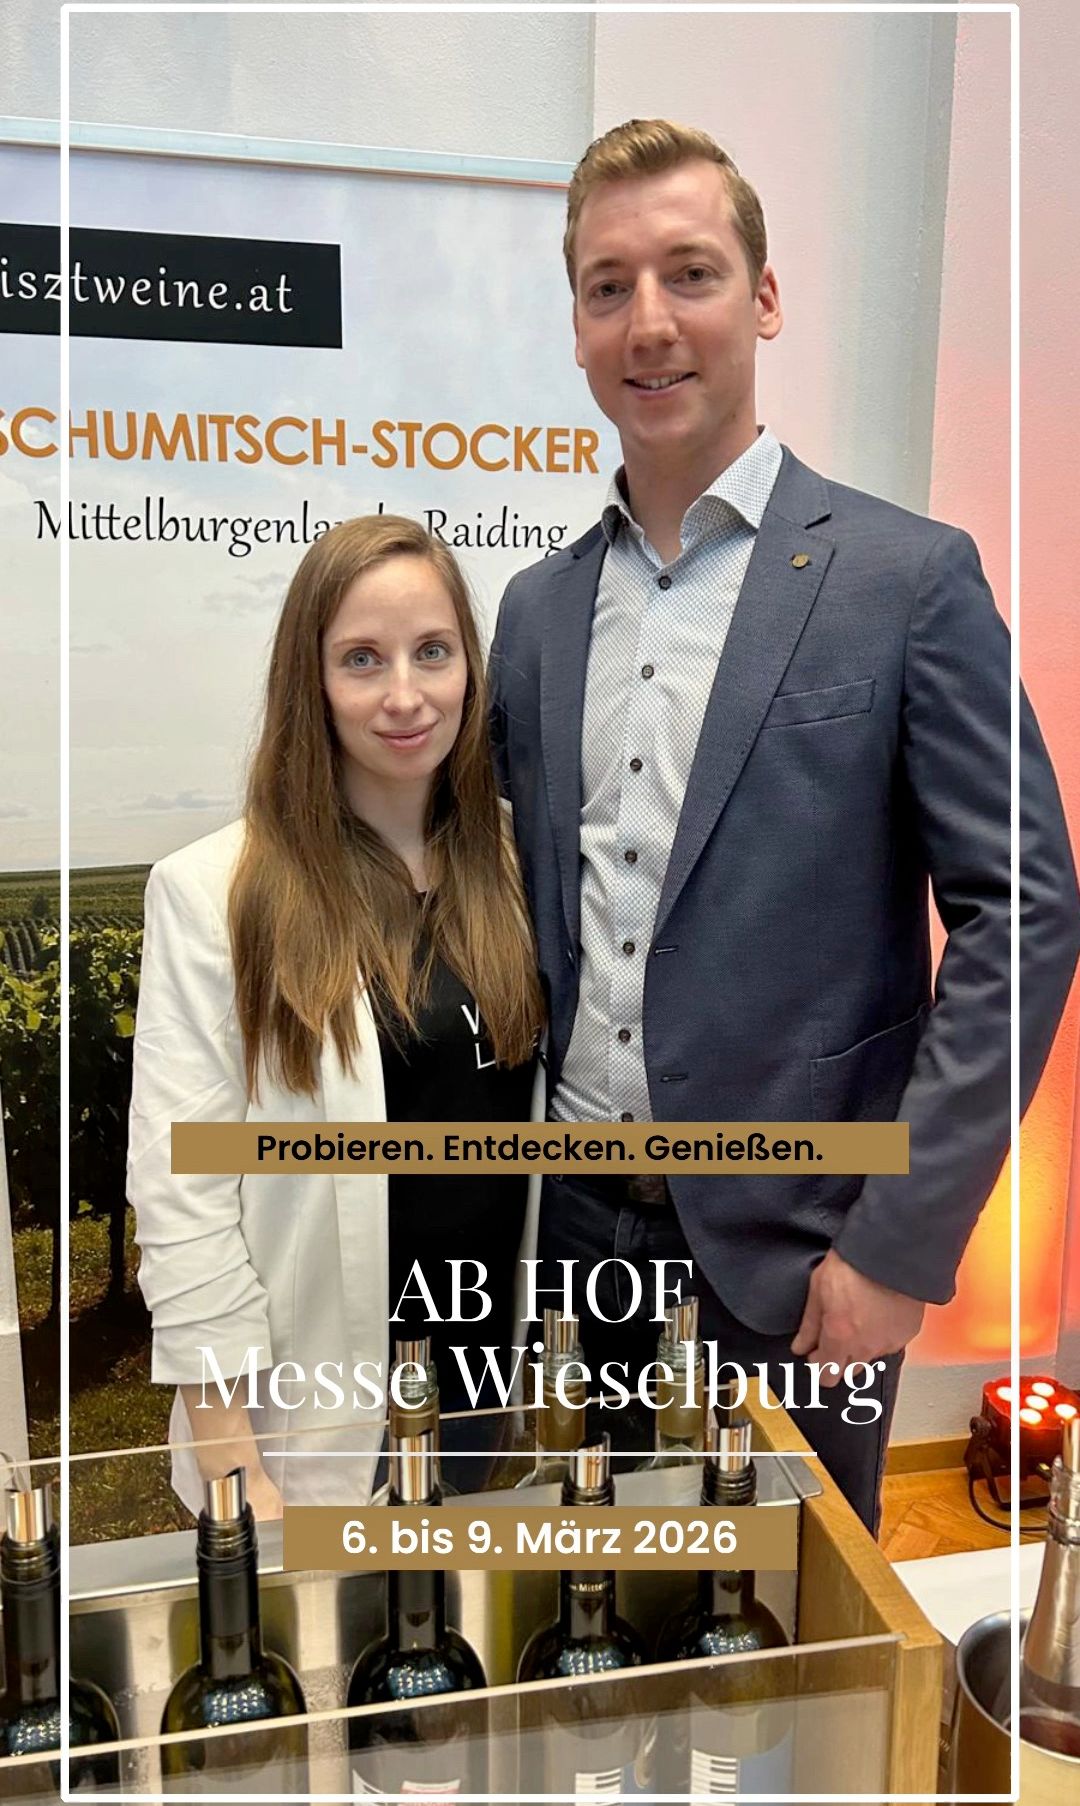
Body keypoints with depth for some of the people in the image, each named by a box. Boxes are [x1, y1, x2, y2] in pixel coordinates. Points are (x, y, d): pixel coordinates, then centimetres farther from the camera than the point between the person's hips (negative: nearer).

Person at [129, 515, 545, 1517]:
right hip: (318, 1419, -3)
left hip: (497, 1379, 4)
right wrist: (230, 1463, -12)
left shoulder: (514, 864, 1)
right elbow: (181, 1188, -13)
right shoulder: (212, 893, -12)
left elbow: (545, 1115, 6)